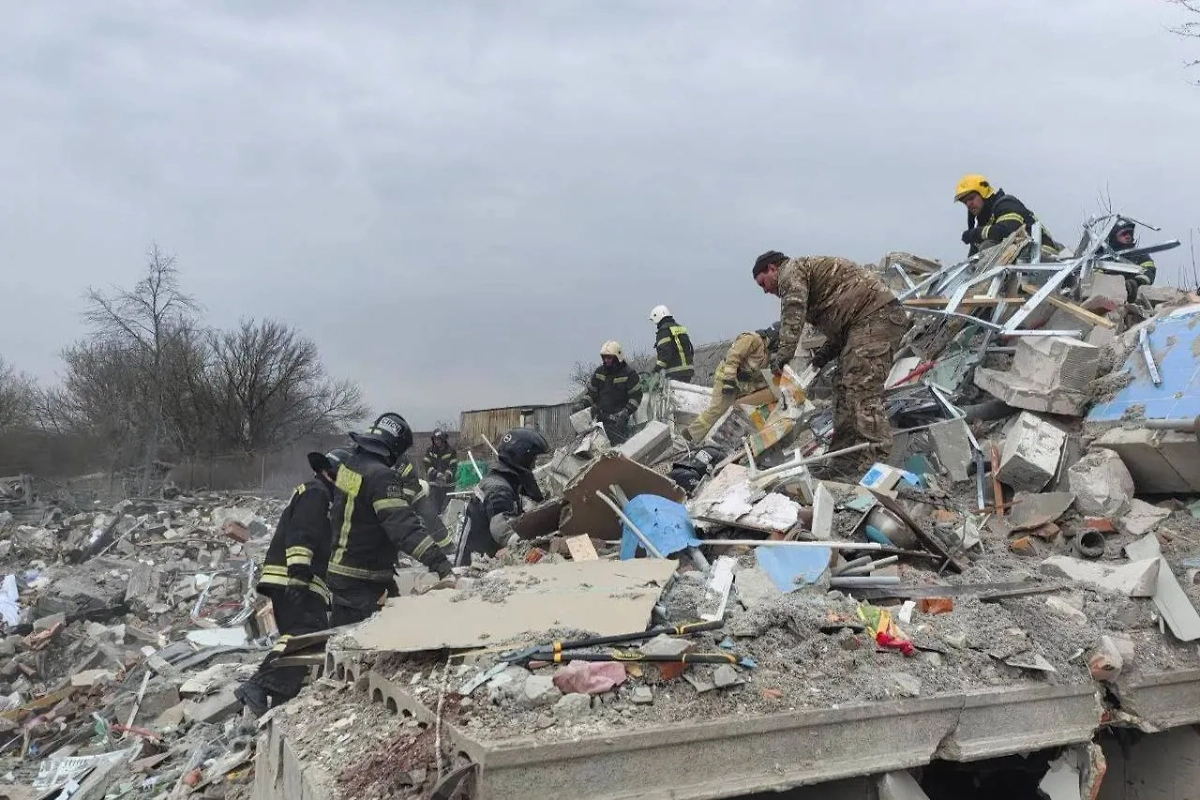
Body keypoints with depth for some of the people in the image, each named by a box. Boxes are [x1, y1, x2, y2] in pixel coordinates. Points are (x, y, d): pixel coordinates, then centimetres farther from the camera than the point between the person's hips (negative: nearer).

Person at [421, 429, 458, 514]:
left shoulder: (451, 451, -2)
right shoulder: (430, 451, 4)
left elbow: (453, 467, -7)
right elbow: (427, 466, -4)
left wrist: (446, 476, -25)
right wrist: (438, 475, -18)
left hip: (448, 485, -2)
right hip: (434, 484, 2)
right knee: (434, 509, 3)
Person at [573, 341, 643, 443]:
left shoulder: (629, 374, -5)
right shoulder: (599, 372, 11)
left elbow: (636, 396, -6)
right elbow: (591, 392, 17)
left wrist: (627, 411, -20)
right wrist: (582, 404, -2)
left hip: (619, 419, -5)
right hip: (601, 418, 5)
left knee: (619, 445, -16)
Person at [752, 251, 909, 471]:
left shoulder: (791, 269, 2)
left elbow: (793, 312, -18)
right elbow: (838, 328, 26)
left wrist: (784, 352, -24)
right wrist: (822, 356, 15)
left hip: (876, 315, -11)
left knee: (862, 389, -17)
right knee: (845, 387, 11)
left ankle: (874, 458, -21)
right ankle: (844, 451, 13)